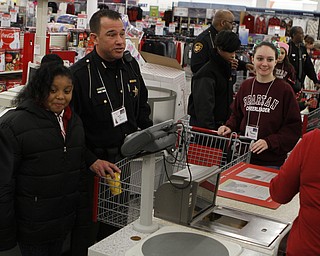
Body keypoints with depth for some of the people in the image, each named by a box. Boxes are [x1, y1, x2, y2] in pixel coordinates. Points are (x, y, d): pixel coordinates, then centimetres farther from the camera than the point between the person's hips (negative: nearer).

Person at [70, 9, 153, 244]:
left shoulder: (131, 65, 5)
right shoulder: (79, 74, -16)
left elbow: (142, 108, 18)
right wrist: (92, 161, -21)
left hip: (130, 158, 6)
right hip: (95, 163, -5)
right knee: (91, 229, 7)